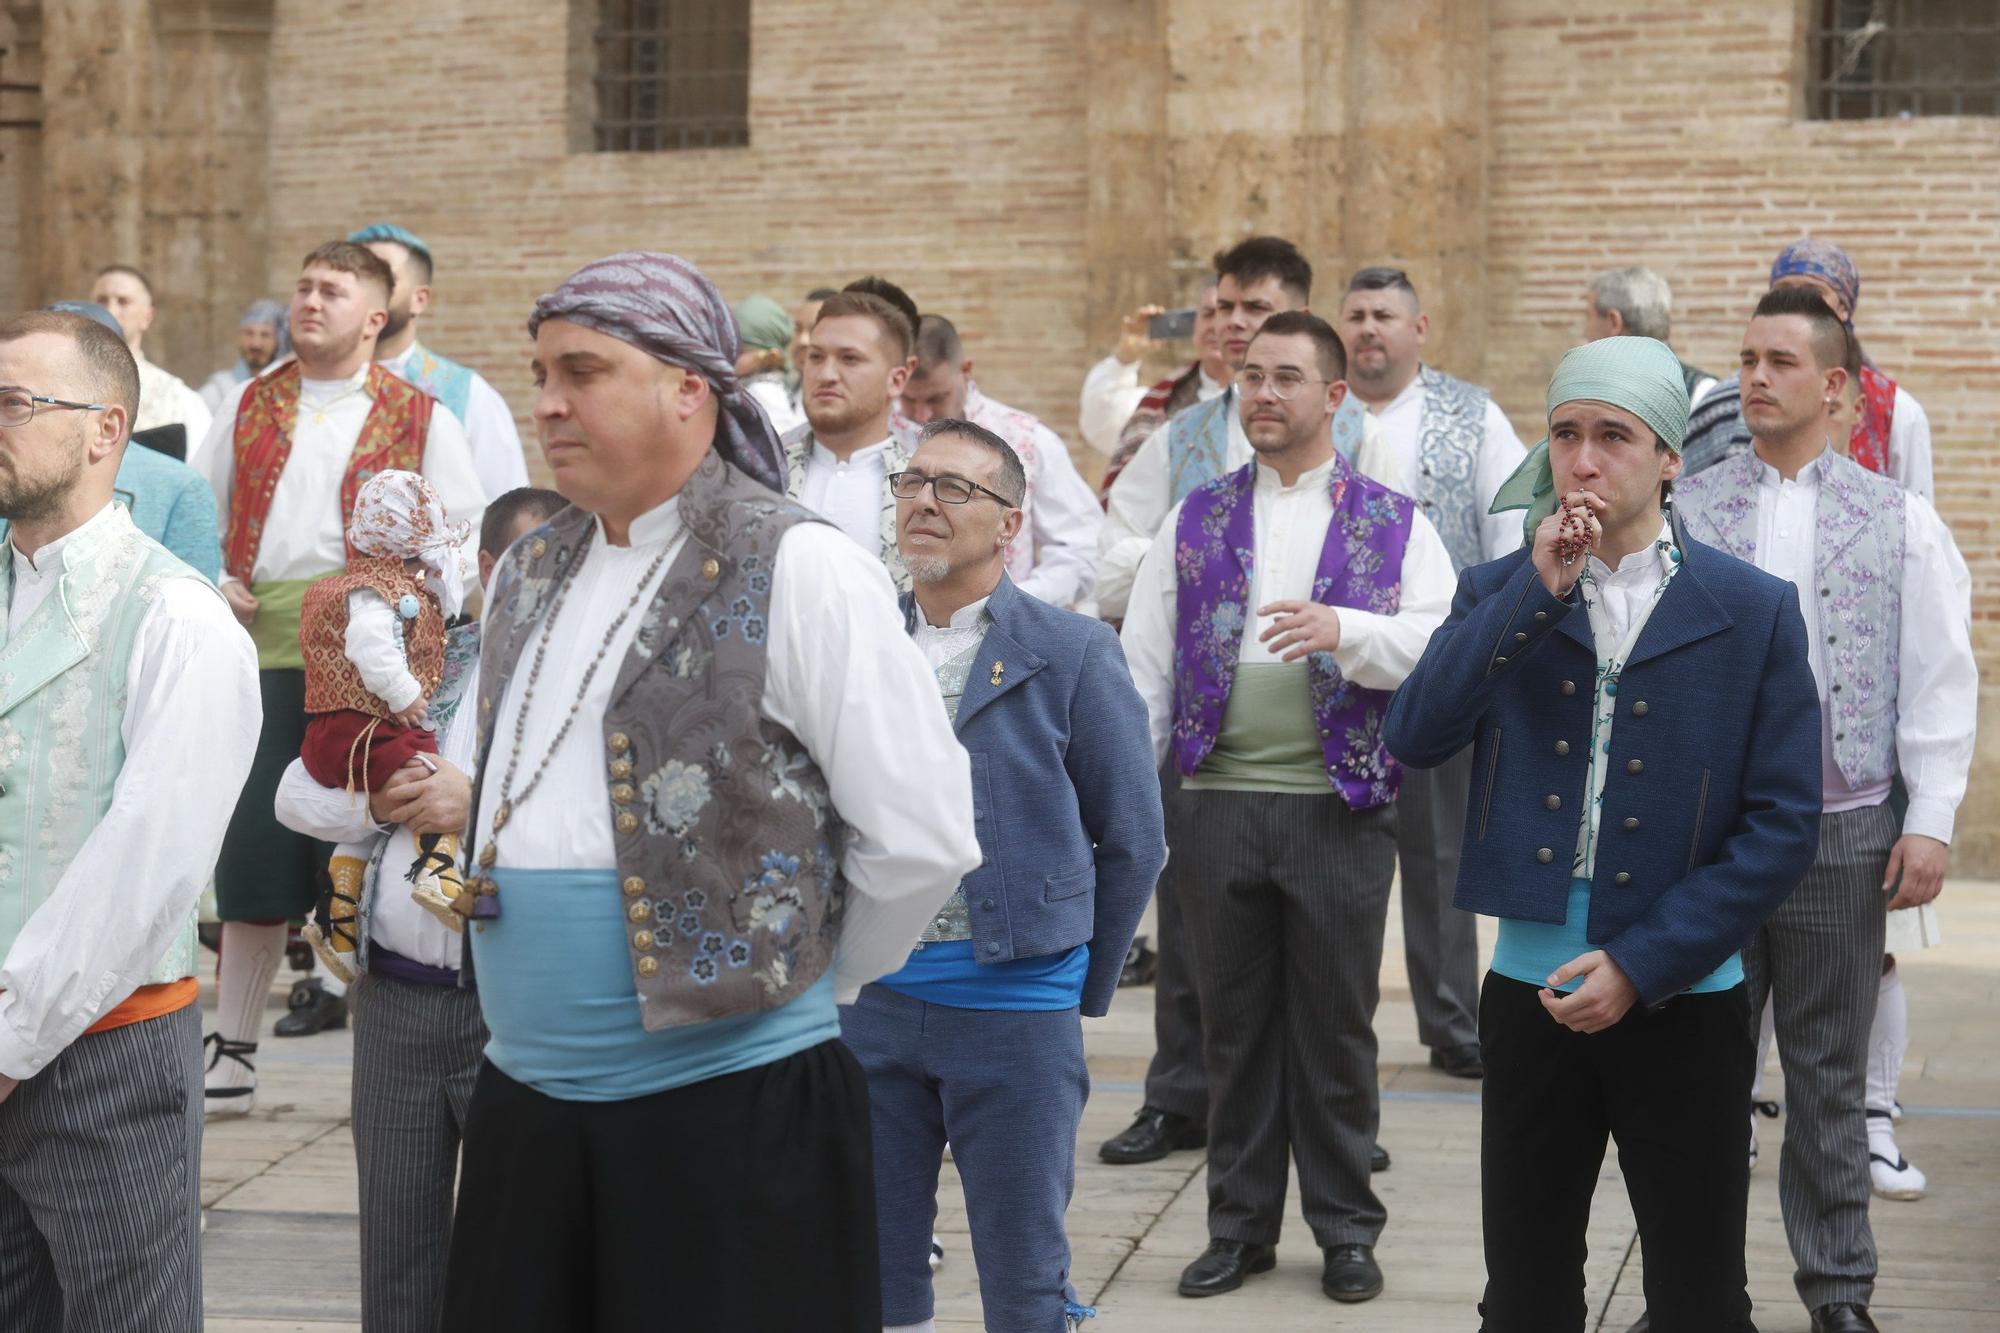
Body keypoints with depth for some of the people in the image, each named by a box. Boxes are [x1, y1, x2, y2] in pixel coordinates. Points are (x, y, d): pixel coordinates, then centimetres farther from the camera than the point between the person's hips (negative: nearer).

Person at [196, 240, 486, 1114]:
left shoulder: (419, 419, 4)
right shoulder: (249, 406, 14)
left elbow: (469, 538, 1)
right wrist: (211, 582, 0)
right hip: (260, 649, 3)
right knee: (253, 846, 5)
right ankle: (231, 1053, 14)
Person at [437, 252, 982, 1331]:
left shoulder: (797, 571, -10)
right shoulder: (529, 579, 12)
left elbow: (922, 837, -11)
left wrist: (794, 979, -1)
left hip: (732, 1109, -6)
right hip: (523, 1104, 7)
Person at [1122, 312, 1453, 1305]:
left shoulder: (1393, 524, 5)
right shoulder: (1196, 521, 10)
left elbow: (1442, 642, -9)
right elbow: (1144, 662, 6)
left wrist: (1344, 631, -26)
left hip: (1340, 810, -2)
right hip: (1216, 805, 2)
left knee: (1336, 1026, 5)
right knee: (1234, 1025, 9)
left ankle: (1345, 1229, 17)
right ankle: (1241, 1224, 20)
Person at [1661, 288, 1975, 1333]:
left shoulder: (1897, 519, 4)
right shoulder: (1684, 512, 4)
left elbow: (1941, 679, 3)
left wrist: (1931, 821, -2)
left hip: (1843, 832, 0)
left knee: (1830, 1069, 9)